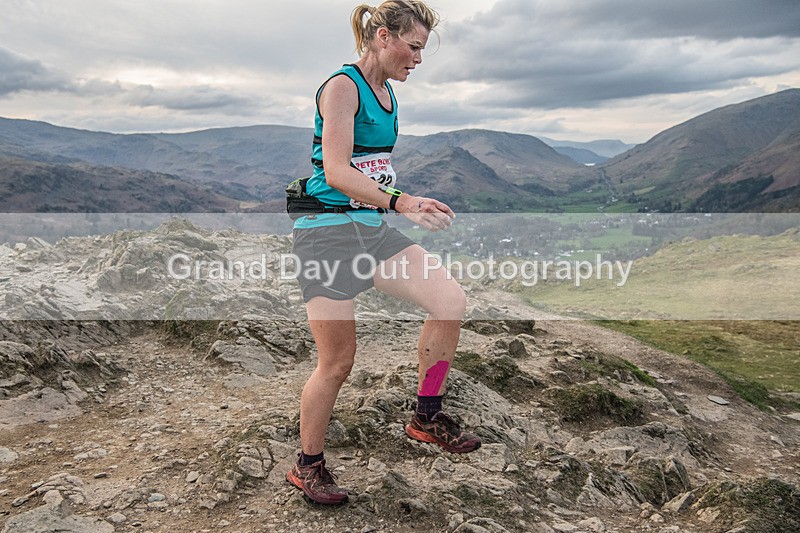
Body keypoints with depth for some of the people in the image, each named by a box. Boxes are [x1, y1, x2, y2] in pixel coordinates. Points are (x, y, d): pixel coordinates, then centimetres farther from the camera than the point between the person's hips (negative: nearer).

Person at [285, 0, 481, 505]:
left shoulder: (386, 93, 16)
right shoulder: (342, 85, -10)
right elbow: (336, 171, -21)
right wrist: (402, 202, -31)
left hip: (371, 227, 8)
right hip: (326, 230, -8)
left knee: (451, 299, -10)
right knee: (337, 363, -2)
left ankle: (427, 417, 7)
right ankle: (308, 465, 21)